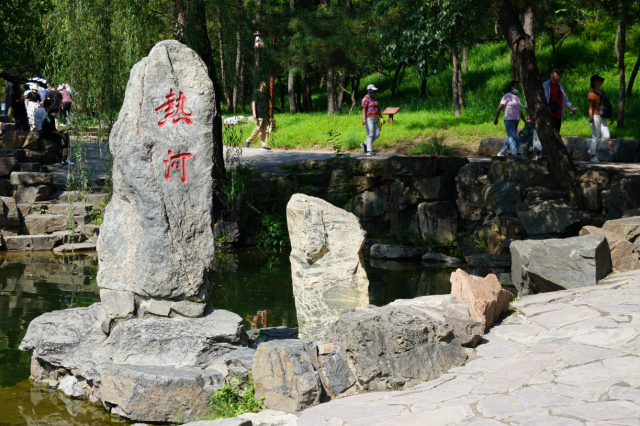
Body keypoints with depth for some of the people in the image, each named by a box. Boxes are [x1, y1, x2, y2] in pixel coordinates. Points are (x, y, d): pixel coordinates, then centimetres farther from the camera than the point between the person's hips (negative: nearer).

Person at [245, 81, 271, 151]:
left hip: (265, 115, 7)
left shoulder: (266, 95, 20)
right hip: (259, 115, -7)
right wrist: (254, 113, -19)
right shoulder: (257, 93, -1)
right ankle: (248, 140, 7)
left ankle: (263, 145, 2)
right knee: (258, 128, -11)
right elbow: (253, 103, -8)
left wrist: (269, 116, 26)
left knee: (266, 130, 0)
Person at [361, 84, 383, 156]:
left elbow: (378, 109, 22)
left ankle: (365, 145, 15)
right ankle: (369, 151, -4)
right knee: (370, 135, -9)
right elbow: (364, 109, -20)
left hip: (374, 120, 9)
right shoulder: (366, 98, -11)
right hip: (368, 119, -9)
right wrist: (364, 119, -30)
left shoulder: (374, 99, 17)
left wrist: (381, 118, 19)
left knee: (377, 134, 5)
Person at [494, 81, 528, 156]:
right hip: (509, 120, -8)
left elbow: (519, 110, 24)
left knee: (510, 138, 8)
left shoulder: (517, 97, 21)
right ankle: (515, 154, -20)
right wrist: (496, 118, -11)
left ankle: (501, 153, 16)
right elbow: (500, 107, -6)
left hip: (516, 121, 8)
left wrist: (524, 120, 16)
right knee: (512, 137, -15)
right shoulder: (507, 96, -3)